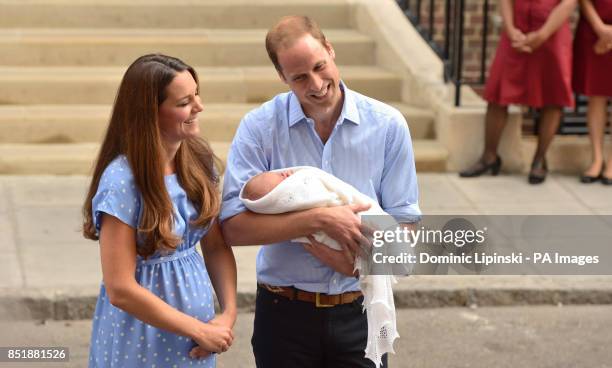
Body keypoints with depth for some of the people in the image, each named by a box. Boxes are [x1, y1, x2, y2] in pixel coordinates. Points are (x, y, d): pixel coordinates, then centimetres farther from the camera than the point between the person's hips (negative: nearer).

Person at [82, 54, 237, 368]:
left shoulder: (198, 160, -2)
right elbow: (120, 290, -21)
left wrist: (228, 313, -9)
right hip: (142, 340, -5)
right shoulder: (122, 180, -21)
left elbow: (216, 246, 6)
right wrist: (200, 331, -15)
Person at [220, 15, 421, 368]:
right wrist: (319, 219, -25)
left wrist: (360, 263, -21)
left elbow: (403, 222, -3)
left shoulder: (387, 125, -5)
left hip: (359, 311, 1)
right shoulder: (259, 127, -9)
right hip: (285, 313, -1)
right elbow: (234, 226, -17)